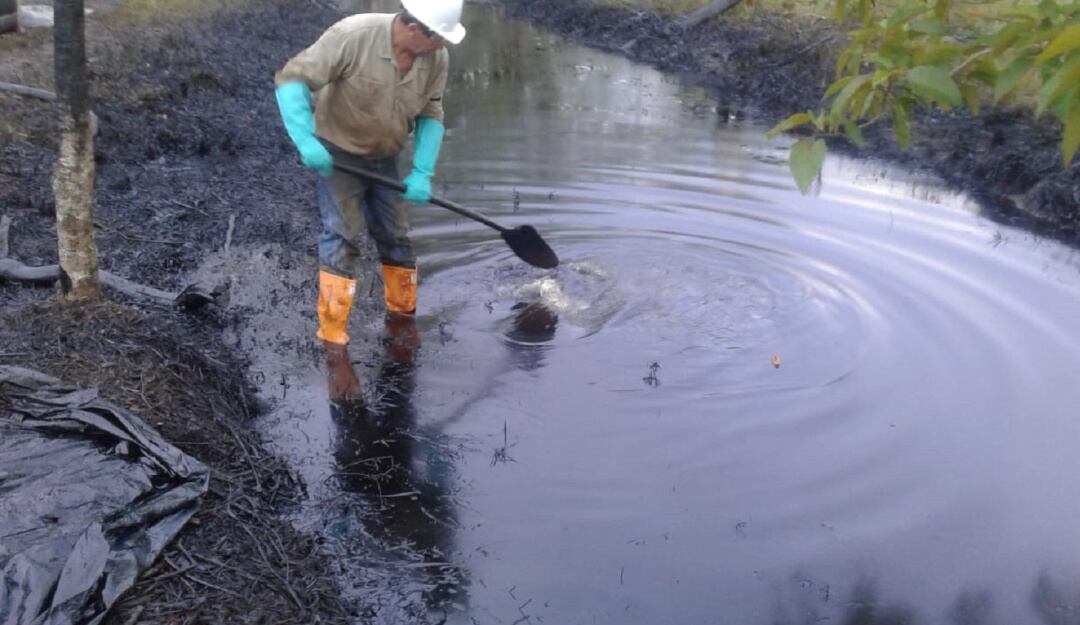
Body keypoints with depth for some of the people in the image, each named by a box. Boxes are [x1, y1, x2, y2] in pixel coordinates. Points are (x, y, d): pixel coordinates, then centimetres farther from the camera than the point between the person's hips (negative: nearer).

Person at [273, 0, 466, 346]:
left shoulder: (436, 57, -14)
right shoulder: (353, 35, -30)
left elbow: (430, 115, -5)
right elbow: (292, 79, -28)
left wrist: (422, 173, -15)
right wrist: (306, 140, -40)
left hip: (384, 158, 5)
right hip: (337, 153, -5)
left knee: (395, 236, 12)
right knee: (341, 235, -9)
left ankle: (404, 315, 31)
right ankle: (332, 334, 0)